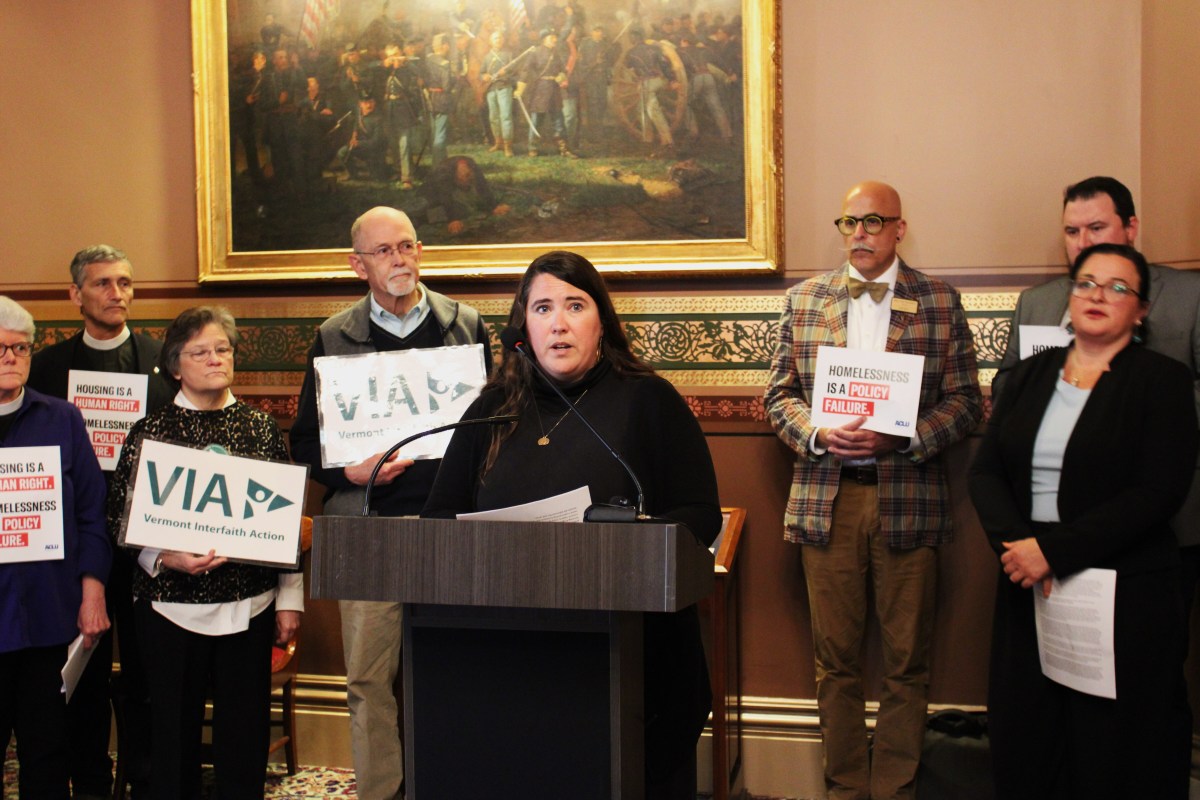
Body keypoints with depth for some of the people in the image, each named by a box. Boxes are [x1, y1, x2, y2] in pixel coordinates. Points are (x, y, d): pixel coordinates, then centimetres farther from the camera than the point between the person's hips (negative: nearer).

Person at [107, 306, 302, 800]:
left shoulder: (261, 428, 6)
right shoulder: (151, 433, 1)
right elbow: (120, 520, -2)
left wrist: (289, 600, 5)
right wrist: (167, 558, -19)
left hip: (249, 605, 2)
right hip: (173, 604, -1)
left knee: (246, 734, 7)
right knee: (175, 733, 6)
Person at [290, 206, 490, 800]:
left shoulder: (466, 326, 9)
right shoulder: (335, 338, 10)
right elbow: (305, 439, 10)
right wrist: (349, 471, -8)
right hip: (368, 529, 1)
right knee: (368, 679, 3)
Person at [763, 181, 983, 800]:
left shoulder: (939, 302, 5)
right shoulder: (804, 299, 10)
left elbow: (965, 400, 2)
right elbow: (780, 393, 9)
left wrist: (900, 438, -14)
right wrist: (818, 435, -10)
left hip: (908, 499, -1)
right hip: (826, 498, 1)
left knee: (907, 662, 5)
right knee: (836, 659, 8)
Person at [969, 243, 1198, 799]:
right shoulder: (1030, 376, 12)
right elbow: (986, 471, 5)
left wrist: (1055, 551, -17)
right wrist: (1016, 543, -13)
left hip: (1124, 594, -4)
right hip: (1028, 589, 4)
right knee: (1023, 742, 8)